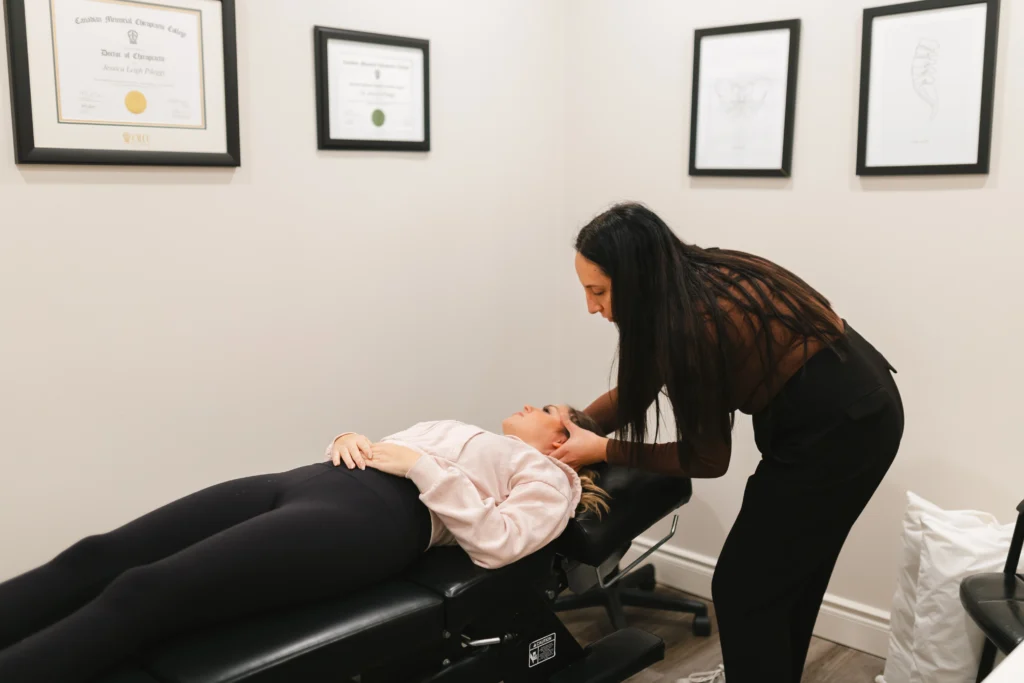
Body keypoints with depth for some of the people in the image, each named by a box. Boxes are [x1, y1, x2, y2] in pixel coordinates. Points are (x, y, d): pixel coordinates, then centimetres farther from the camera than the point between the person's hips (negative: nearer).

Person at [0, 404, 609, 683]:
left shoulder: (547, 478, 18)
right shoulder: (453, 428, 38)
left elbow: (497, 542, -3)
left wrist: (420, 466, -5)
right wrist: (349, 440, 9)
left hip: (381, 515, -8)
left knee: (143, 592, -27)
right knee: (97, 558, -14)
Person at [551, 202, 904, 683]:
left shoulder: (696, 323, -26)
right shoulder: (695, 284, -1)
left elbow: (708, 458, -14)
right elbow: (635, 390, 9)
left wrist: (602, 450, -10)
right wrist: (574, 425, -2)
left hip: (836, 432, -9)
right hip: (854, 409, 9)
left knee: (744, 589, 1)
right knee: (787, 578, 23)